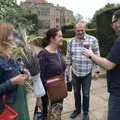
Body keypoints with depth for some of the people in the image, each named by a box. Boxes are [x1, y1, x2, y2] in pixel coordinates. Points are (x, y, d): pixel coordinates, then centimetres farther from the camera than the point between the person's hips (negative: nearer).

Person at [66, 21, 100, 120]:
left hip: (87, 73, -2)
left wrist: (97, 68, -4)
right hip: (75, 72, 3)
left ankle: (86, 112, 34)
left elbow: (97, 55, -4)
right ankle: (77, 109, 40)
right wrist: (67, 68, 9)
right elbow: (68, 56, 6)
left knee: (86, 94, 12)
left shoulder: (93, 40, -10)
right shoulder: (71, 41, -2)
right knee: (76, 92, 18)